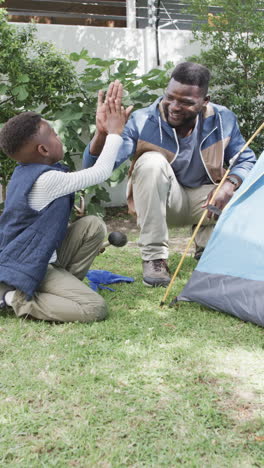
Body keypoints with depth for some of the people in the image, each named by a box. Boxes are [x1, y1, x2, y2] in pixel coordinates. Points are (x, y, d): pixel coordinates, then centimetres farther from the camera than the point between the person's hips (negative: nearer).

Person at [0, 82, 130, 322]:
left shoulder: (26, 170, 4)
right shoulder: (47, 179, -26)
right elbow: (101, 173, -17)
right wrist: (114, 132, -6)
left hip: (44, 255, 10)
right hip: (29, 267, -10)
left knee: (93, 225, 5)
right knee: (95, 309, -20)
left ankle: (65, 286, 9)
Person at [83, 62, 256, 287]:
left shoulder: (223, 120, -15)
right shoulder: (142, 121, -23)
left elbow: (247, 161, -7)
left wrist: (230, 183, -30)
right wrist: (103, 133, -51)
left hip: (203, 199, 3)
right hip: (161, 200, -2)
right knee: (151, 161, -35)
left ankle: (207, 247, 7)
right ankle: (154, 256, -24)